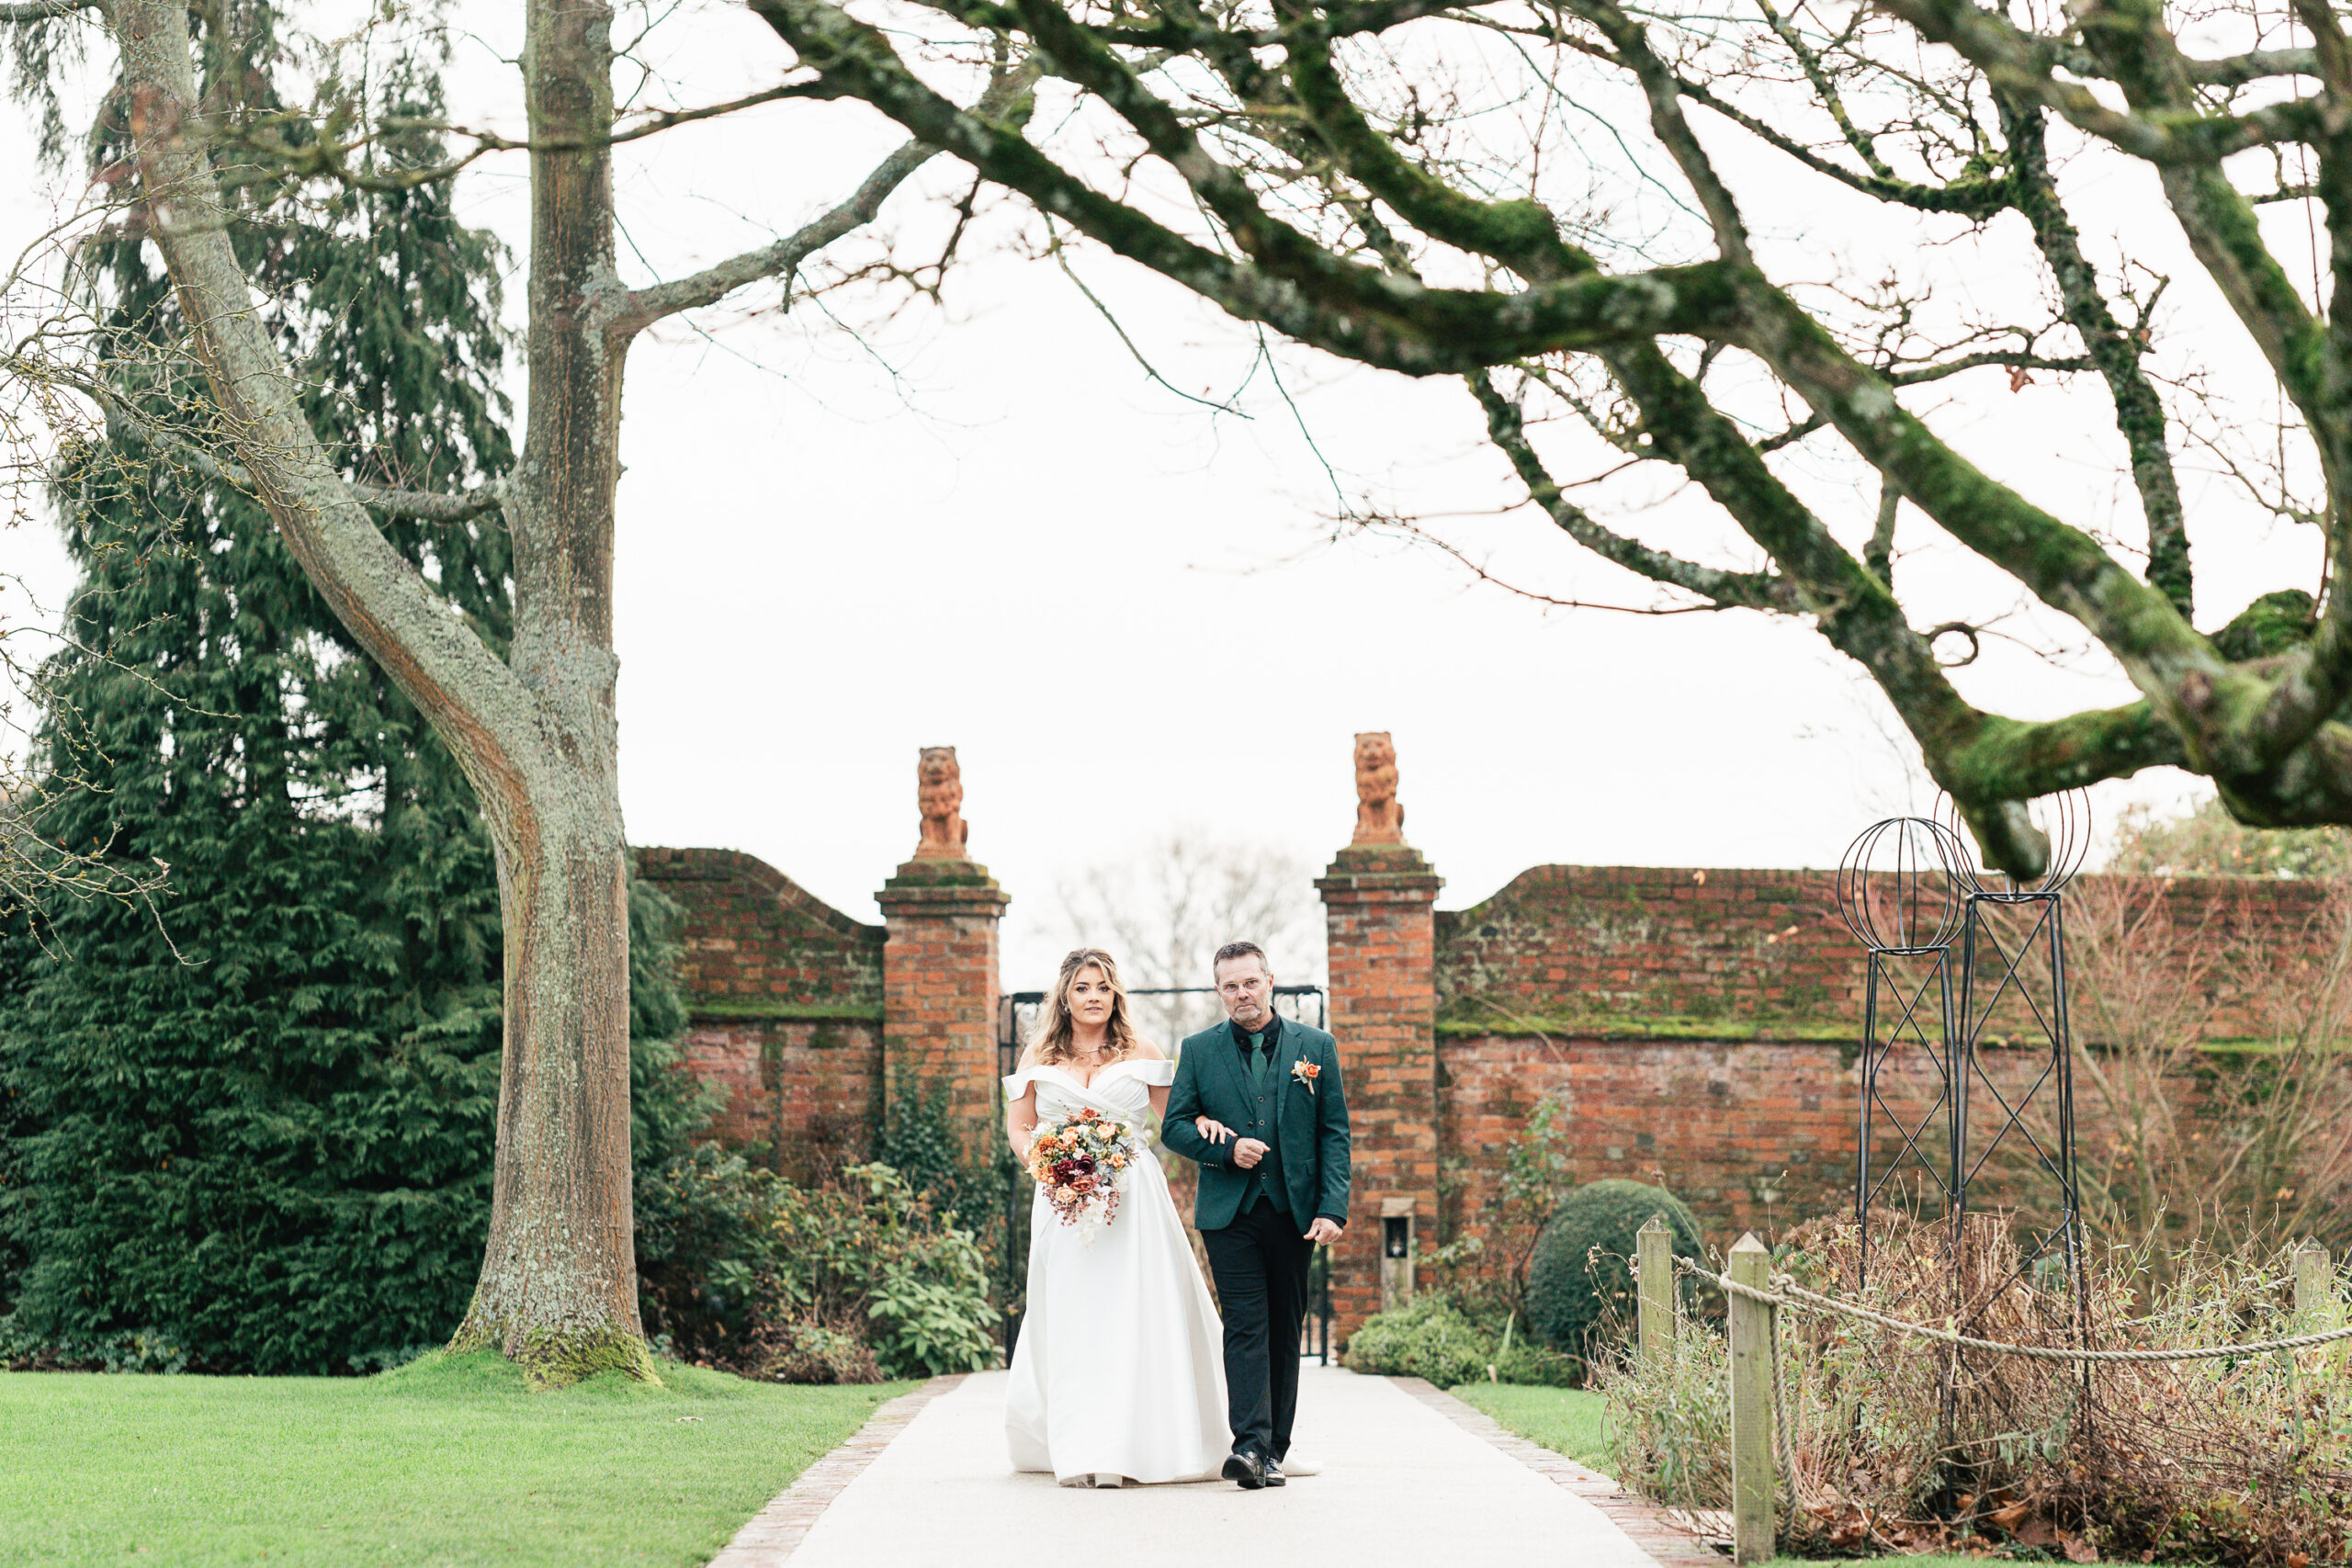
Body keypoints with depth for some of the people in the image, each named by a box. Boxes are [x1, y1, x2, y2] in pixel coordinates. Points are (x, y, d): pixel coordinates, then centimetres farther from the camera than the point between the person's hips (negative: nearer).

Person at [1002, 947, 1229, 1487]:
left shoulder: (1139, 1053, 8)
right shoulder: (1041, 1058, 11)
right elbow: (1019, 1126, 15)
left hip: (1134, 1197, -1)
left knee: (1132, 1315, -8)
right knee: (1071, 1321, -2)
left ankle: (1123, 1447, -6)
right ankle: (1079, 1451, 1)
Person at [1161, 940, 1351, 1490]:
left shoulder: (1316, 1047, 6)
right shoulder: (1198, 1051, 6)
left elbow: (1334, 1133, 3)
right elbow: (1174, 1125, 6)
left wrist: (1332, 1208, -7)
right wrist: (1226, 1149, -12)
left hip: (1295, 1211, 1)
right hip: (1230, 1212, -1)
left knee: (1284, 1331, 7)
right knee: (1246, 1327, -11)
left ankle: (1274, 1451, 13)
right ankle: (1251, 1445, -18)